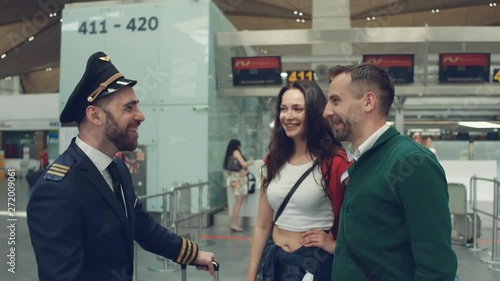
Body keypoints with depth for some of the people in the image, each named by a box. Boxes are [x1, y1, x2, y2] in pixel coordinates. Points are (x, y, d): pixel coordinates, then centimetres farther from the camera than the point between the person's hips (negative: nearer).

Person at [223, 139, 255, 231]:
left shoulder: (230, 154, 17)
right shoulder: (236, 152, -5)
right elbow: (244, 164, -11)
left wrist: (247, 163, 17)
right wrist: (250, 162, 7)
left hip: (235, 178, 9)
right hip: (238, 178, -9)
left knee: (238, 202, 9)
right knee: (239, 202, -9)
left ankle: (233, 223, 8)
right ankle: (234, 224, -10)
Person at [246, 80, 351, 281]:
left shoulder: (335, 162, -15)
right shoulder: (273, 162, 3)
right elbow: (262, 226, 6)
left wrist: (335, 245, -15)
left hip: (314, 264, -5)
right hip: (272, 261, 5)